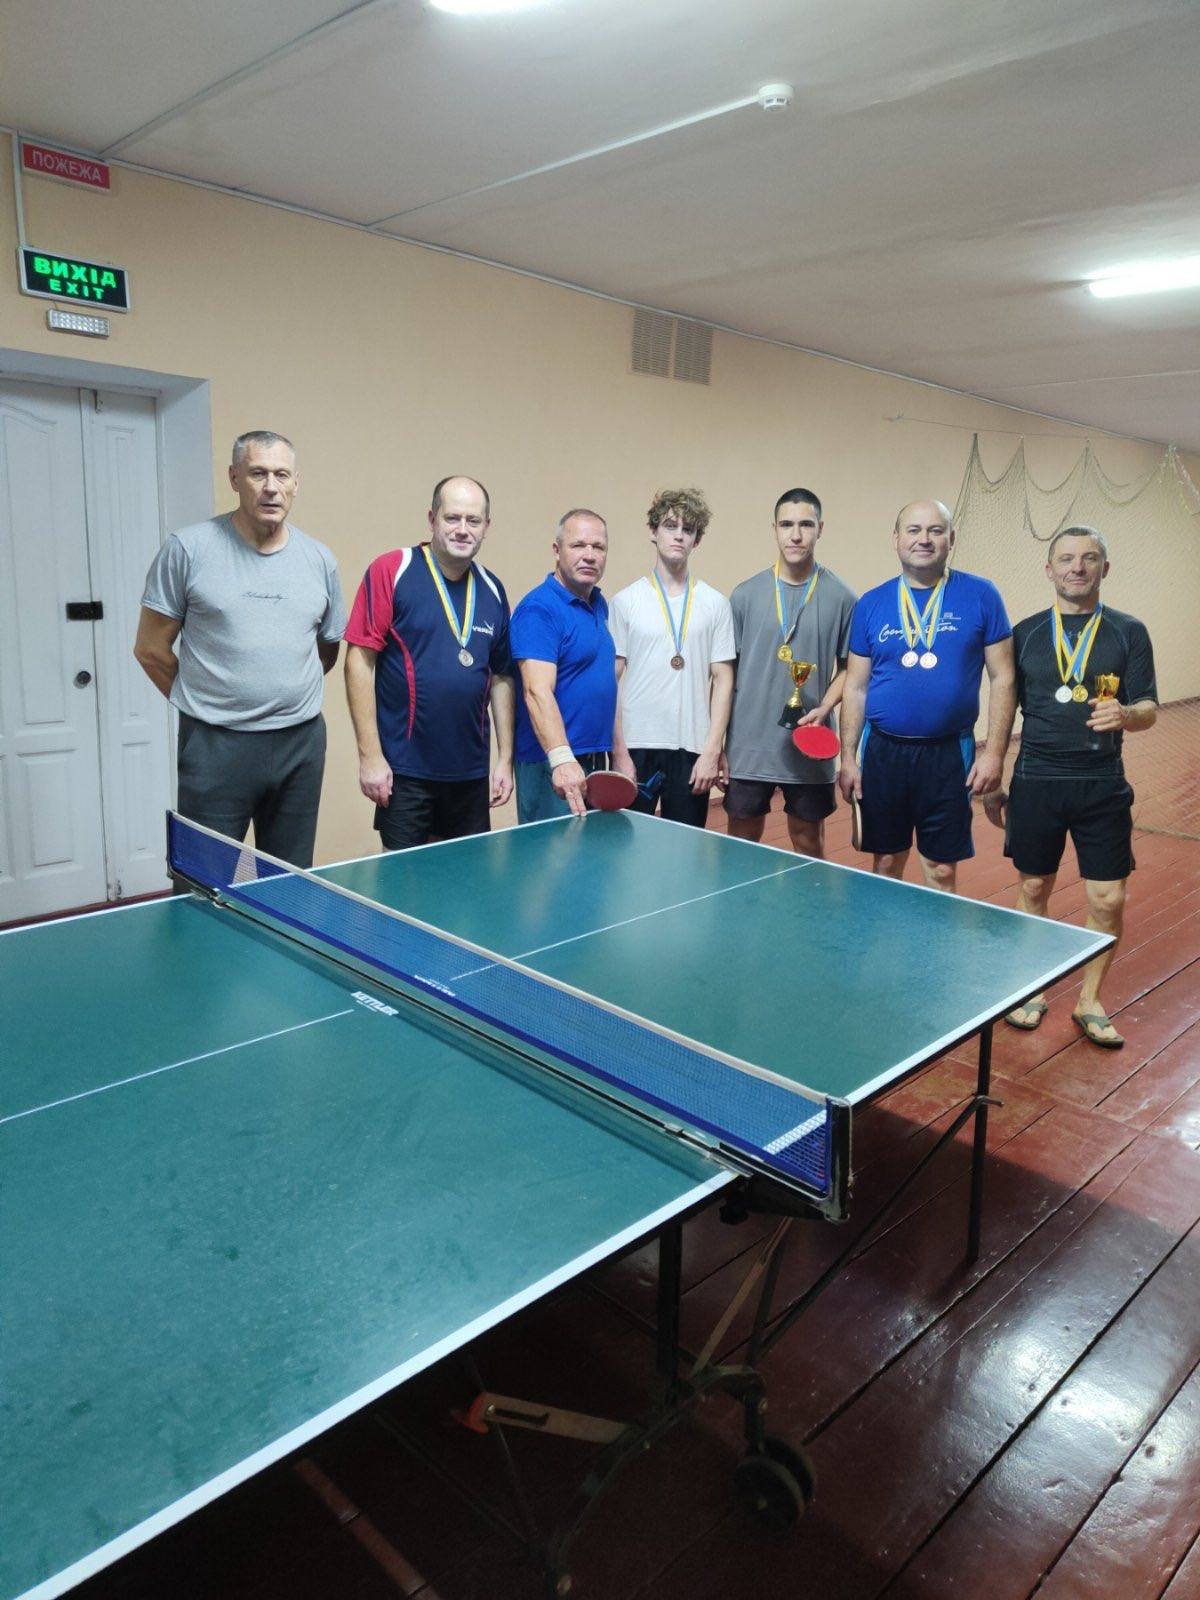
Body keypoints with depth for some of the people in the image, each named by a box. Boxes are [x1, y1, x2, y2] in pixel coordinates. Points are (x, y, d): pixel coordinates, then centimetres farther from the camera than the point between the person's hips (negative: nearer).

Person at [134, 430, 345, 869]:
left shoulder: (320, 560, 7)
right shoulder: (188, 548, -4)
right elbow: (150, 649, 1)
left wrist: (287, 696, 11)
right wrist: (202, 702, 3)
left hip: (301, 743, 4)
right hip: (215, 746, -3)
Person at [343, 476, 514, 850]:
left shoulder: (492, 590, 9)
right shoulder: (391, 571, -6)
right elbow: (359, 661, -9)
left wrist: (505, 759, 9)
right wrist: (370, 755, -12)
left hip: (472, 773, 5)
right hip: (404, 773, -5)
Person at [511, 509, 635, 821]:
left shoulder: (600, 605, 13)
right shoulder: (539, 608, -14)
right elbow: (537, 692, -26)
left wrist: (620, 753, 19)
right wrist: (562, 759, -38)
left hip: (597, 762, 9)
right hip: (553, 767, -8)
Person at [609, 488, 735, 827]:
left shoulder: (715, 604, 6)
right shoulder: (625, 601, 4)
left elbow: (722, 679, 4)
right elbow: (611, 678, 3)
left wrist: (712, 751, -4)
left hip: (692, 749, 1)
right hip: (635, 747, -1)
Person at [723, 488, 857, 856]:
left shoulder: (841, 598, 0)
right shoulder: (746, 595, 1)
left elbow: (848, 667, 7)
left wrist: (824, 708, -12)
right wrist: (716, 744, 2)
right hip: (748, 747, 0)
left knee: (808, 845, 11)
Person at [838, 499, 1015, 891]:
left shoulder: (980, 596, -1)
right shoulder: (871, 604, 4)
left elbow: (1002, 679, 0)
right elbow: (855, 687, 8)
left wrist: (994, 752, -7)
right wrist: (848, 757, 2)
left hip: (949, 755, -1)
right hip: (882, 752, 2)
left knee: (942, 870, 7)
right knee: (886, 864, 12)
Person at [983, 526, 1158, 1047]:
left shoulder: (1129, 633, 4)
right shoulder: (1024, 633, 5)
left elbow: (1148, 709, 1)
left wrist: (1126, 715, -23)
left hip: (1102, 786, 0)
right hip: (1035, 782, 1)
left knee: (1108, 898, 0)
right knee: (1033, 889, 10)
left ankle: (1090, 1000, 20)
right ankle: (1032, 989, 28)